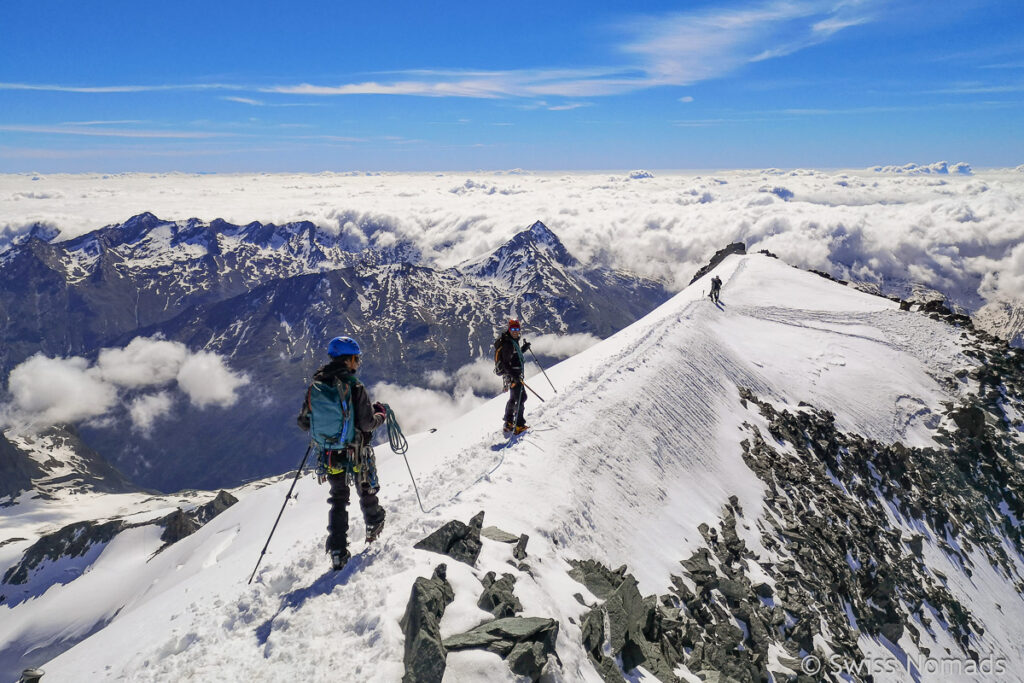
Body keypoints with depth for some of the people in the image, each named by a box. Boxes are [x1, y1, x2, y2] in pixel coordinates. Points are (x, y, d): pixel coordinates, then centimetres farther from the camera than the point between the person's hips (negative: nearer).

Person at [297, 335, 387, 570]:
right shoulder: (354, 386, -19)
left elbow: (303, 423, 2)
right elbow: (367, 423, -19)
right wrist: (381, 413, 1)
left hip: (330, 456, 4)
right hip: (358, 455, -4)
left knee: (338, 500, 17)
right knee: (366, 491, 23)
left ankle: (338, 552, 12)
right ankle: (373, 527, 43)